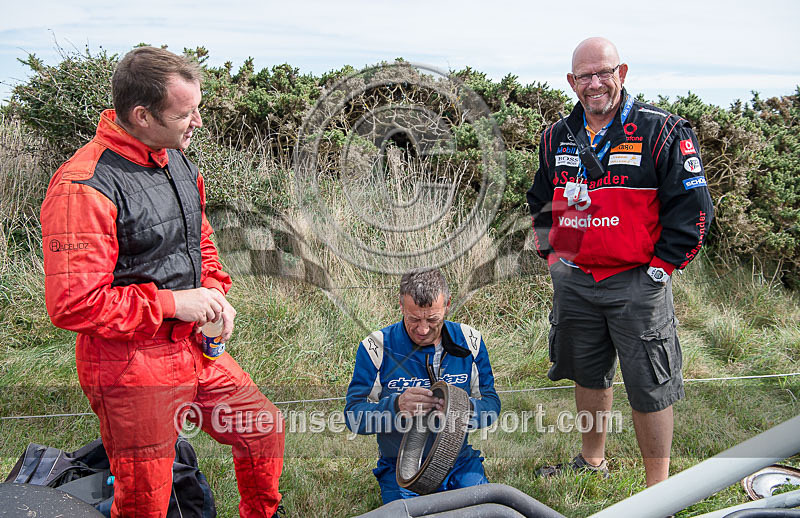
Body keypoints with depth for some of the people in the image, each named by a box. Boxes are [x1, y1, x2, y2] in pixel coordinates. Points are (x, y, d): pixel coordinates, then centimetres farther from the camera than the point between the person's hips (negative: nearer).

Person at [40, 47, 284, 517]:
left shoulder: (179, 162, 6)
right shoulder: (83, 188, -22)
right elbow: (73, 305, -25)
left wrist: (215, 294, 3)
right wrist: (173, 303, -21)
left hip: (197, 349, 8)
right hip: (130, 366, -7)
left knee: (265, 429, 17)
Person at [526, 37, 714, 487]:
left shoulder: (662, 132, -8)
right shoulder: (556, 138, 8)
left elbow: (693, 208, -8)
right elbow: (541, 204, 21)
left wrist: (660, 267, -10)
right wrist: (552, 255, 12)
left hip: (637, 283, -5)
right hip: (572, 283, 5)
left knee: (650, 388, 0)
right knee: (588, 375, 20)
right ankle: (592, 461, 40)